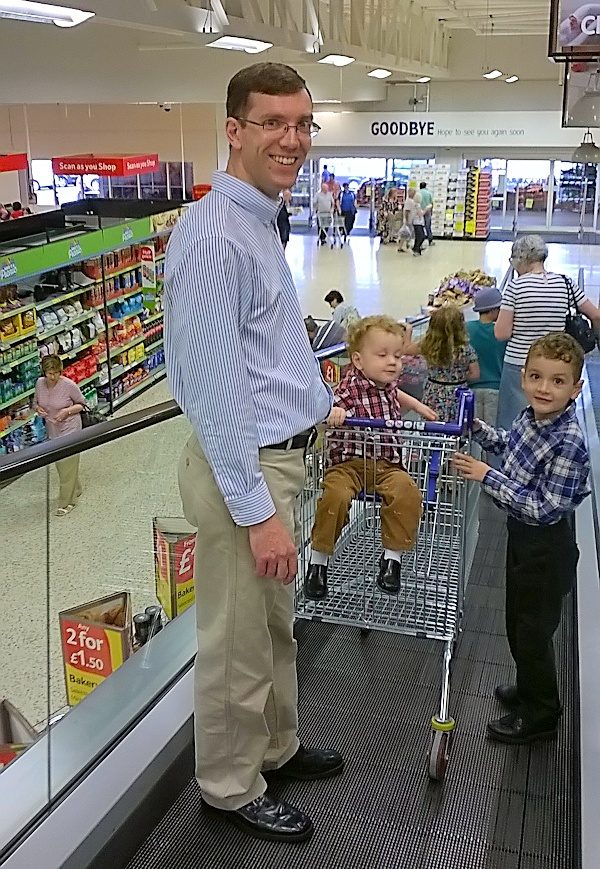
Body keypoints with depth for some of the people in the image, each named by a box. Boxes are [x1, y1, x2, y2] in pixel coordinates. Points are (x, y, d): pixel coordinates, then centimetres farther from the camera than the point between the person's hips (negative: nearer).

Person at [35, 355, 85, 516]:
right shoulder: (40, 383, -4)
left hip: (69, 430, -6)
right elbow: (36, 402, 13)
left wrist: (67, 411, -22)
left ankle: (67, 502, 10)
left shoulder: (69, 385, -19)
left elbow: (81, 404, -6)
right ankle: (75, 490, 41)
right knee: (59, 464, 19)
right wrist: (38, 408, -10)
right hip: (52, 431, 6)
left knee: (67, 465, -2)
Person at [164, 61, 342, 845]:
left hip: (279, 455, 10)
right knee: (239, 646, 9)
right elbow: (213, 387, -25)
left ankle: (276, 749, 45)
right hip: (244, 465, -10)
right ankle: (231, 789, 30)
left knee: (276, 627, 24)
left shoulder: (262, 223, 11)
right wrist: (257, 510, -23)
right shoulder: (213, 235, -21)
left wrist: (320, 405, 26)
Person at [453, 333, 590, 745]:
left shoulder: (568, 443, -30)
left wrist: (488, 477, -29)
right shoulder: (532, 416, -5)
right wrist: (478, 429, 5)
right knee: (518, 621, 24)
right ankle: (531, 687, 47)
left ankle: (540, 716, 30)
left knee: (534, 630, 9)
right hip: (522, 537, 8)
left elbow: (545, 509, -30)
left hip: (546, 548, -8)